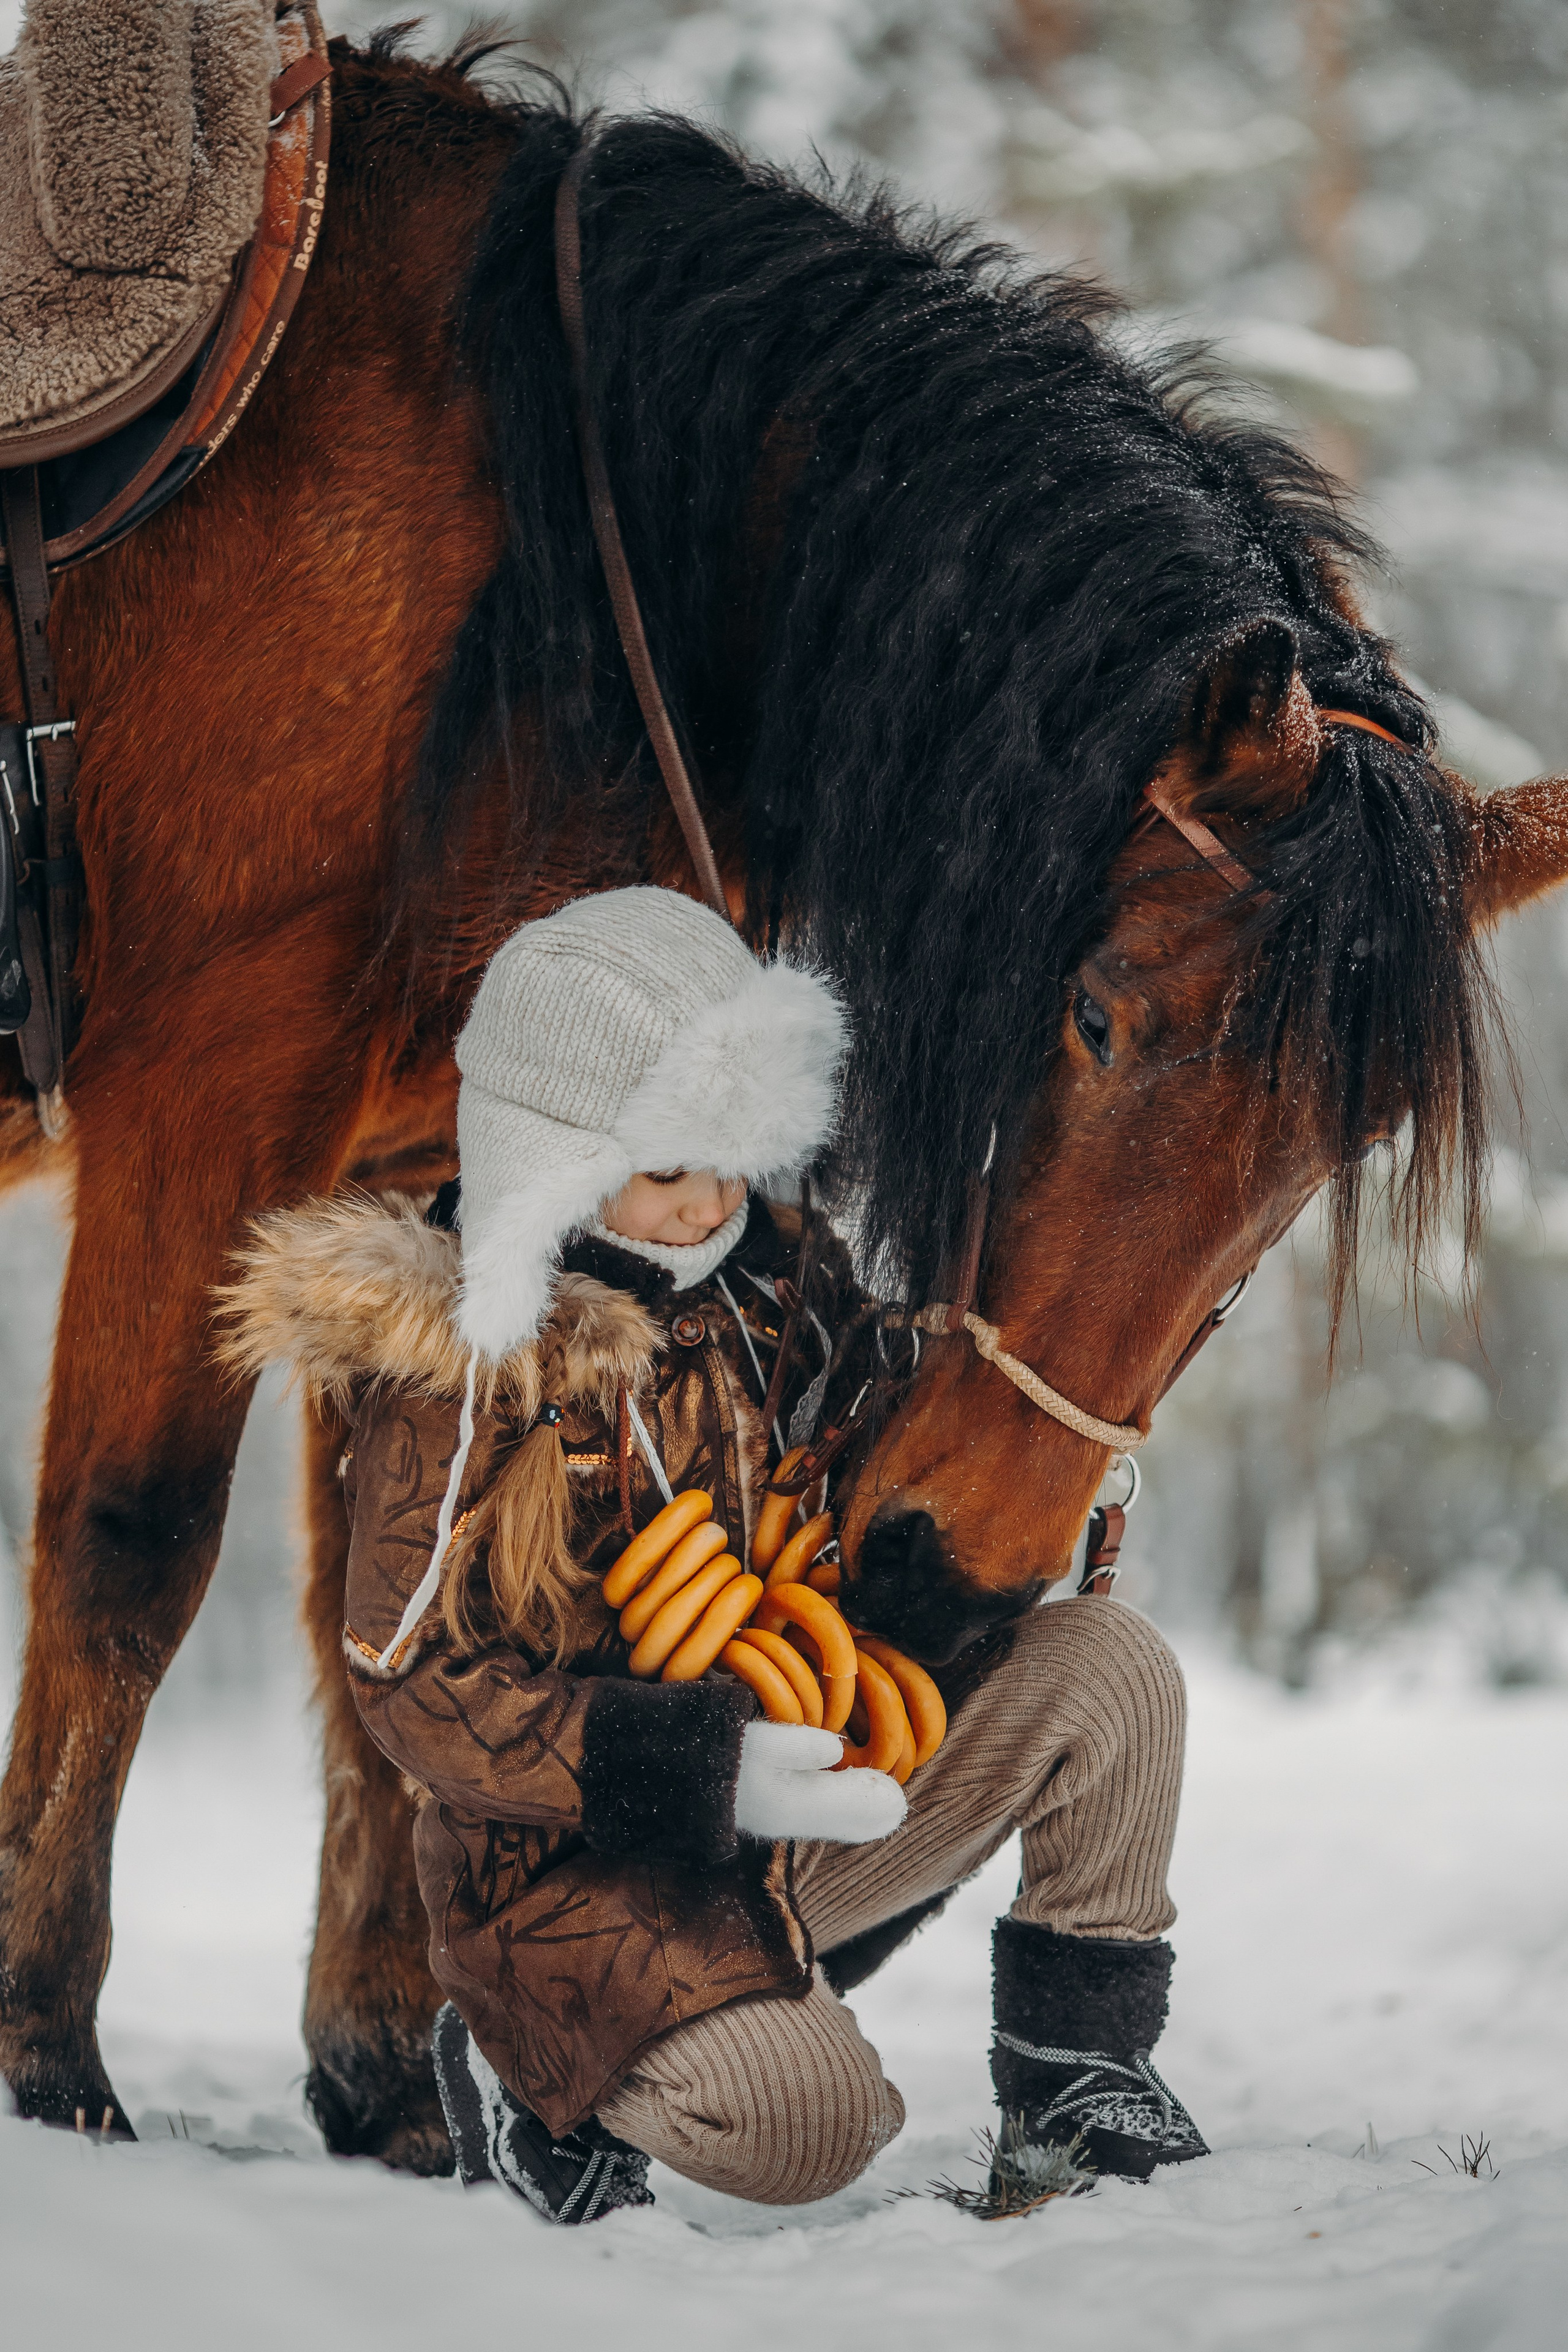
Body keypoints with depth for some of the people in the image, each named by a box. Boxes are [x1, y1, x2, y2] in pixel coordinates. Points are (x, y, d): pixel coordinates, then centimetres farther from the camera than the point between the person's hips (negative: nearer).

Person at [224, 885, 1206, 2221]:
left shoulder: (778, 1278, 5)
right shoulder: (460, 1370, -16)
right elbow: (417, 1691, -19)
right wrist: (705, 1772, -30)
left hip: (798, 1758, 7)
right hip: (575, 1860, -7)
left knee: (1108, 1670, -9)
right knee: (799, 2131, -30)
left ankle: (1075, 2052, 8)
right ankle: (521, 2069, 1)